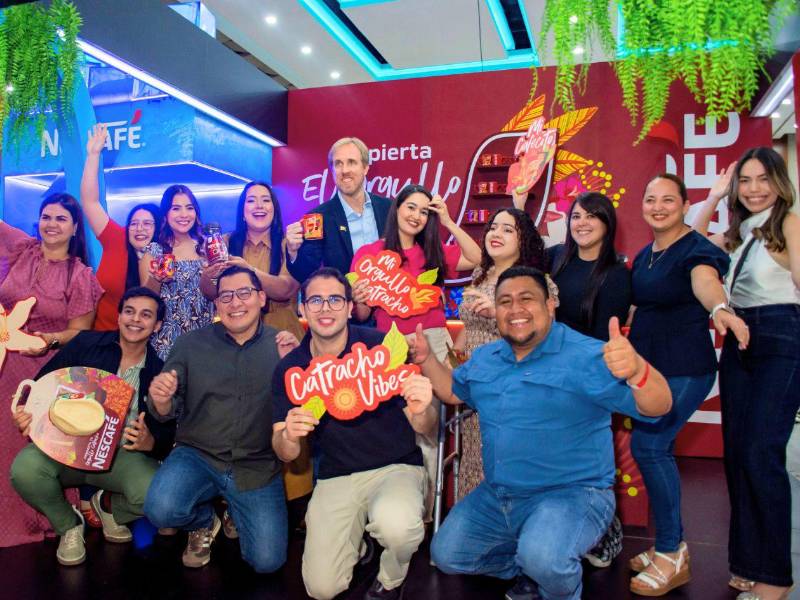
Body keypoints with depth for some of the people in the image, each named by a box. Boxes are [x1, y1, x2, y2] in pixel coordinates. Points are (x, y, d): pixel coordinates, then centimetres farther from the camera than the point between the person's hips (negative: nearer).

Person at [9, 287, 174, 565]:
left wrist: (150, 443, -21)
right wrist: (27, 415, -17)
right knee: (25, 468, -31)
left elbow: (167, 435, 2)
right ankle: (68, 525, 4)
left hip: (123, 455, 0)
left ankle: (108, 505, 12)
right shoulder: (86, 344, 4)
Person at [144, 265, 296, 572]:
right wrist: (160, 400, -21)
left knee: (267, 561, -10)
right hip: (197, 455, 1)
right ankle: (204, 521, 10)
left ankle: (235, 513, 25)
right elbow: (168, 414, 2)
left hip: (258, 467, 0)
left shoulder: (282, 345, 0)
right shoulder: (190, 344, 0)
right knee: (161, 509, -28)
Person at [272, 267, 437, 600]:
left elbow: (424, 428, -11)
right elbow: (285, 454, -3)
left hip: (395, 467, -3)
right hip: (335, 478, 3)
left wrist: (421, 411, -36)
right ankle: (356, 537, 29)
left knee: (396, 522, -34)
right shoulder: (289, 369, -4)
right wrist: (288, 436, -27)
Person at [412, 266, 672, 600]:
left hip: (571, 494, -7)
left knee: (543, 559, -34)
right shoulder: (485, 358, 6)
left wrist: (636, 369, -48)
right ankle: (531, 567, 26)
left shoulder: (586, 356, -17)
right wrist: (426, 359, 5)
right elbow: (454, 391, 24)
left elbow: (658, 406, -25)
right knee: (445, 556, 9)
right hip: (495, 497, 7)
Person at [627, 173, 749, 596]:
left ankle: (672, 556, 3)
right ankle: (671, 545, 26)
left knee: (647, 445, -13)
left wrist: (718, 308, -57)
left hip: (684, 368, -8)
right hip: (646, 364, 8)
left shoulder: (698, 249, -13)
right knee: (657, 450, 11)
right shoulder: (644, 255, 11)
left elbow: (704, 280, -36)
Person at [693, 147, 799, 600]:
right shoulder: (740, 232, 15)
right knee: (736, 452, 8)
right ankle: (747, 562, 21)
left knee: (761, 455, -10)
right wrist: (714, 198, 16)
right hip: (738, 343, 8)